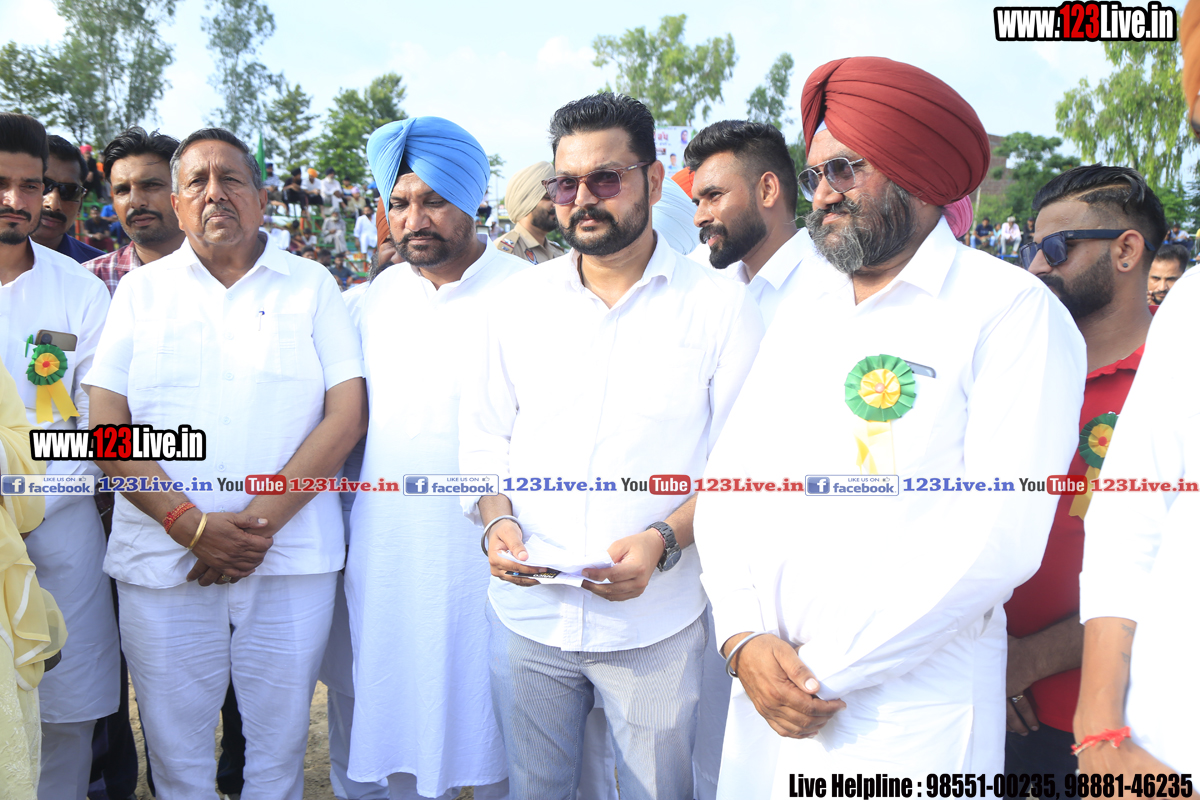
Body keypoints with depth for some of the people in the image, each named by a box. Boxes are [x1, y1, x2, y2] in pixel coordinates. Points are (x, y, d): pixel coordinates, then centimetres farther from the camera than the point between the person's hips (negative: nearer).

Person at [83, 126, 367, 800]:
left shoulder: (312, 286, 6)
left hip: (293, 564, -1)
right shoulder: (141, 291, 9)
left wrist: (261, 519, -12)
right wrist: (193, 524, -12)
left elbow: (348, 414, -3)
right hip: (163, 564, 1)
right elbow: (107, 425, 1)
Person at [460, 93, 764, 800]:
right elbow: (486, 435, 11)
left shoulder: (721, 306, -4)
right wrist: (497, 521, -7)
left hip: (655, 627, -3)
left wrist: (663, 541, -19)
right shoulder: (517, 301, 7)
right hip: (527, 613, 3)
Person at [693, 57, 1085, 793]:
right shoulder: (803, 313, 10)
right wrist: (744, 637, -10)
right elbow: (730, 482, 5)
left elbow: (999, 538, -19)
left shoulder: (1013, 311, -10)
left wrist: (828, 671, -15)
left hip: (909, 717, -5)